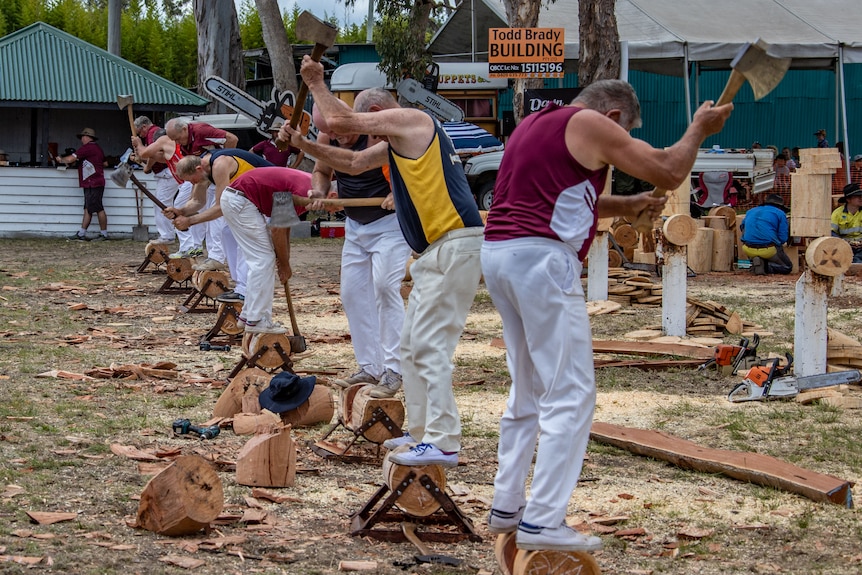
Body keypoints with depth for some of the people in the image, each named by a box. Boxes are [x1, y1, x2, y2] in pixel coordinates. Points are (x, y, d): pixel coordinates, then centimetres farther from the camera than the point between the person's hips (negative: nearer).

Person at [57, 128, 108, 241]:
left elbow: (70, 159, -13)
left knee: (98, 209, -6)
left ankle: (104, 234, -3)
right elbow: (105, 163, 27)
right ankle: (81, 234, 8)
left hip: (93, 184, -10)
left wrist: (61, 159, 6)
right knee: (87, 209, 8)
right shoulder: (98, 148, 17)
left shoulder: (87, 148, -12)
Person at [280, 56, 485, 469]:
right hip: (435, 251, 11)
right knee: (412, 345, 14)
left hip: (455, 245, -11)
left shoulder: (410, 120, -8)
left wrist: (316, 84, 4)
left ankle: (443, 443, -15)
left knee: (429, 345, -13)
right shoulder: (400, 141, 22)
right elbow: (353, 162, 32)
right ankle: (421, 432, 19)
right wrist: (303, 144, 24)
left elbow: (338, 122, -11)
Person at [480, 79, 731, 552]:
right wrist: (699, 128, 13)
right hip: (541, 258, -10)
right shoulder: (590, 124, -4)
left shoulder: (534, 124, 23)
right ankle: (541, 522, -10)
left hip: (497, 251, 10)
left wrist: (625, 206, 32)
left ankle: (506, 507, 21)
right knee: (570, 393, -6)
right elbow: (668, 172, -2)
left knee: (528, 390, 19)